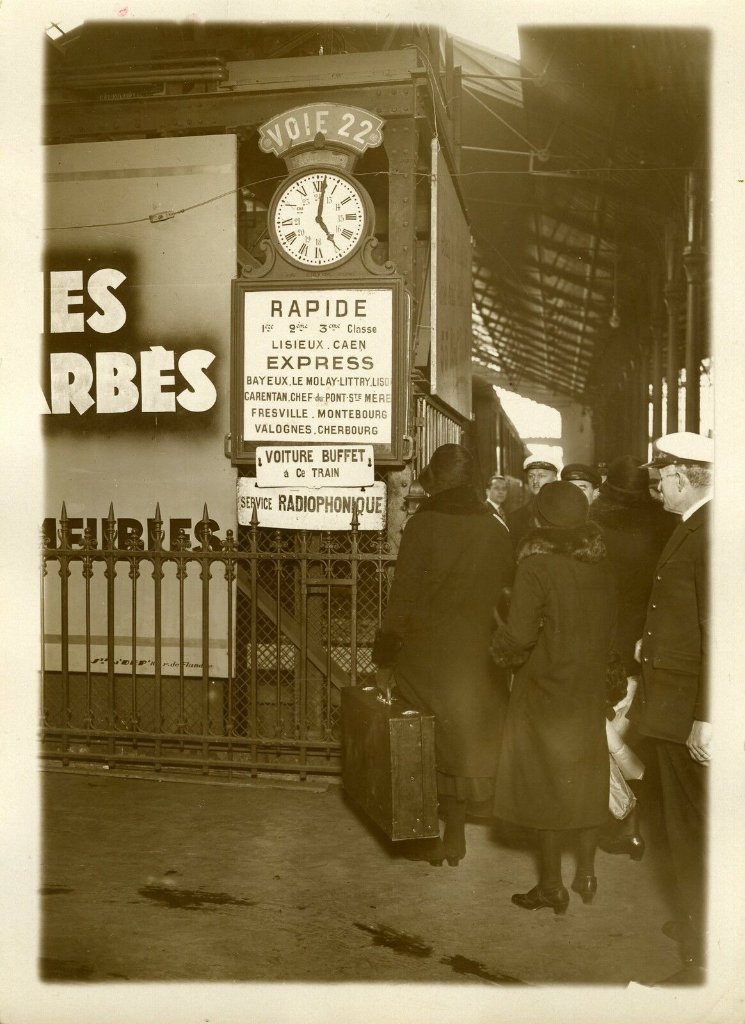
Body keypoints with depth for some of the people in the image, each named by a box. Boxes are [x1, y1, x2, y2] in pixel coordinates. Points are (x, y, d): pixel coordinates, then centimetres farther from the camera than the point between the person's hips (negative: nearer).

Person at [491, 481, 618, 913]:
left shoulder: (537, 565, -18)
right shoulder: (600, 563, -1)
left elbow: (520, 635, -20)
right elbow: (610, 623, 4)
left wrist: (500, 648, 0)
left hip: (547, 686, -5)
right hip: (591, 684, 5)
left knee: (547, 781, 6)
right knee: (587, 779, 17)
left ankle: (552, 885, 16)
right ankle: (586, 873, 27)